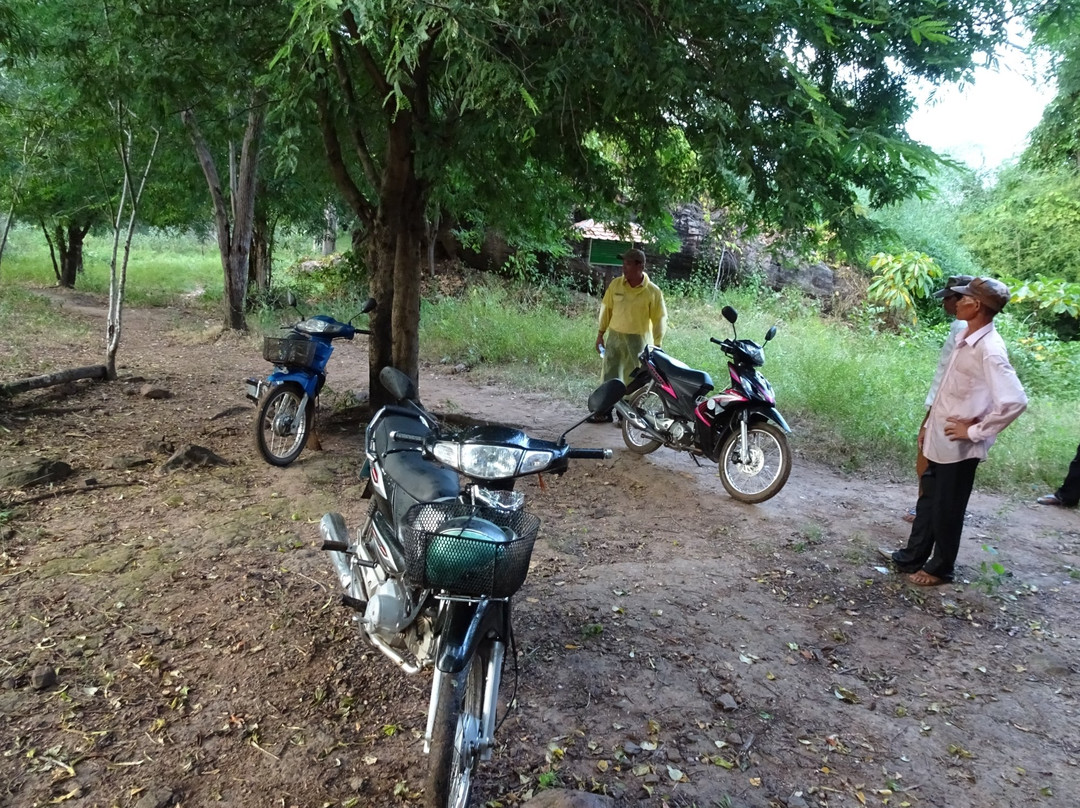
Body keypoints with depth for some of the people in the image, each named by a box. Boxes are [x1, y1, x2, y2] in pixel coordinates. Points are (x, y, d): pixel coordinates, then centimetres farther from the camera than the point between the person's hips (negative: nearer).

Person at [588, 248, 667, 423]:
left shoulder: (652, 291, -12)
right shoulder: (615, 284, -2)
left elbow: (660, 319, -7)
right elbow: (606, 309, 8)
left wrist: (657, 346, -7)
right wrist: (600, 334, 9)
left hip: (637, 340, -4)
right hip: (614, 336, 4)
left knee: (632, 379, 4)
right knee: (609, 375, 9)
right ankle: (605, 411, 18)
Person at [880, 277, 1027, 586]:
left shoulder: (989, 349, -23)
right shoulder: (965, 338, 5)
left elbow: (1015, 401, -31)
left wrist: (976, 431, -21)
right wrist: (929, 425, 17)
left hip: (958, 446, -9)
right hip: (940, 440, 9)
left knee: (947, 509, 8)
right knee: (928, 502, 20)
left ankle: (940, 568, 26)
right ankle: (911, 557, 35)